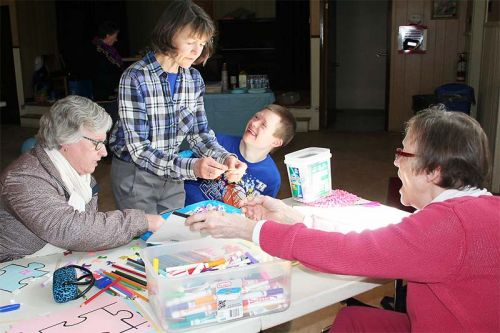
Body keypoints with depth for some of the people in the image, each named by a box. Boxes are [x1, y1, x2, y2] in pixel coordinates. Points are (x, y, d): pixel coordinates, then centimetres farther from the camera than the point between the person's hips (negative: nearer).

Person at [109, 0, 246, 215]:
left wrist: (225, 158, -19)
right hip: (135, 174, -5)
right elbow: (139, 149, -24)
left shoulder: (194, 79, -3)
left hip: (172, 173, 5)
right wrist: (191, 167, -36)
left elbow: (199, 133, 1)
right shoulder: (135, 78, -22)